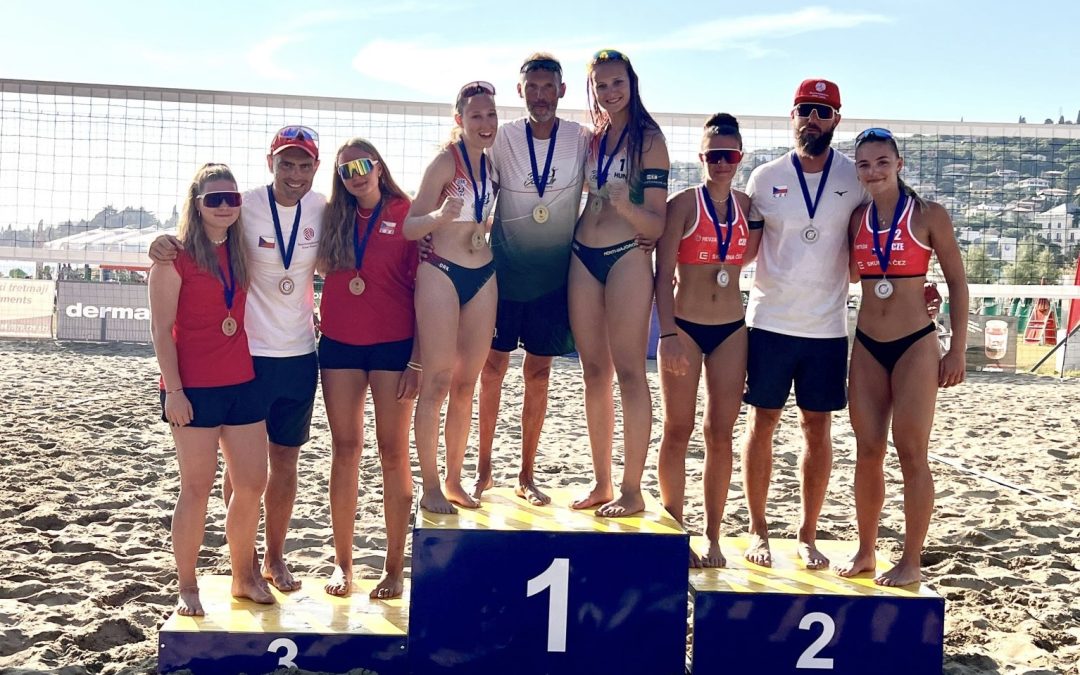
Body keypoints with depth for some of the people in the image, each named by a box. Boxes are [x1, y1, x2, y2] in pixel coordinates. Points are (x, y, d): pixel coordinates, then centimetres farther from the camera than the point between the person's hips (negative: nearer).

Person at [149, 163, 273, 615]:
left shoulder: (242, 251, 10)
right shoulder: (176, 255, -5)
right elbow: (161, 328, -8)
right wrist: (173, 389, -14)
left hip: (242, 384, 5)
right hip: (194, 389, -5)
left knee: (252, 484, 8)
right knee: (198, 487, 1)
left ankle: (244, 577, 23)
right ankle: (187, 587, 15)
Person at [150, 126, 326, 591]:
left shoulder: (321, 209, 0)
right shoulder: (245, 207, -11)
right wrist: (165, 243, -27)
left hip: (299, 355, 4)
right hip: (247, 355, -3)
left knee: (285, 461, 13)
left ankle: (275, 557, 29)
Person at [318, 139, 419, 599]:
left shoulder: (406, 214, -2)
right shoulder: (333, 218, 10)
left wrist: (417, 358, -9)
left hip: (393, 345, -4)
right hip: (339, 344, 4)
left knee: (392, 451, 0)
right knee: (344, 450, 6)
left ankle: (394, 567, 8)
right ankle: (342, 563, 15)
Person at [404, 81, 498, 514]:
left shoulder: (493, 162, 11)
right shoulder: (445, 162, -7)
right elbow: (410, 226, -12)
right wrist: (440, 215, -28)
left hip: (483, 277, 6)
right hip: (441, 273, -6)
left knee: (467, 383, 9)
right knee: (437, 382, -4)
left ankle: (454, 481, 19)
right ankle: (430, 487, 3)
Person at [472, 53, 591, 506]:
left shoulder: (582, 140, -3)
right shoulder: (502, 138, -5)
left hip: (553, 276, 1)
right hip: (504, 270, 0)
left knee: (538, 373, 8)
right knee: (493, 367, 5)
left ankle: (527, 474, 20)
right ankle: (483, 469, 19)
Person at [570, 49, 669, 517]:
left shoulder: (649, 139, -1)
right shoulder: (590, 139, 15)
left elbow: (657, 224, -6)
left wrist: (626, 204, -24)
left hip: (627, 258, -5)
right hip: (583, 257, 6)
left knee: (629, 373, -5)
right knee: (594, 373, 7)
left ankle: (632, 490, 2)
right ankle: (601, 483, 16)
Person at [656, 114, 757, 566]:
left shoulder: (747, 206, 7)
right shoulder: (683, 203, -5)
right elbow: (663, 274, -10)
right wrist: (668, 334, -16)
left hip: (731, 329, 4)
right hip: (684, 326, -3)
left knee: (721, 434, 6)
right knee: (678, 430, 2)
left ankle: (713, 538, 16)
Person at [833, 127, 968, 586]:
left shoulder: (928, 216, -5)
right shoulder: (856, 219, 6)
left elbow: (957, 281, -2)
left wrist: (957, 350, -5)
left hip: (915, 345, -4)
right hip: (866, 346, 4)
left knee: (911, 453, -1)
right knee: (867, 452, 8)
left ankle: (911, 561, 10)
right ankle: (865, 552, 21)